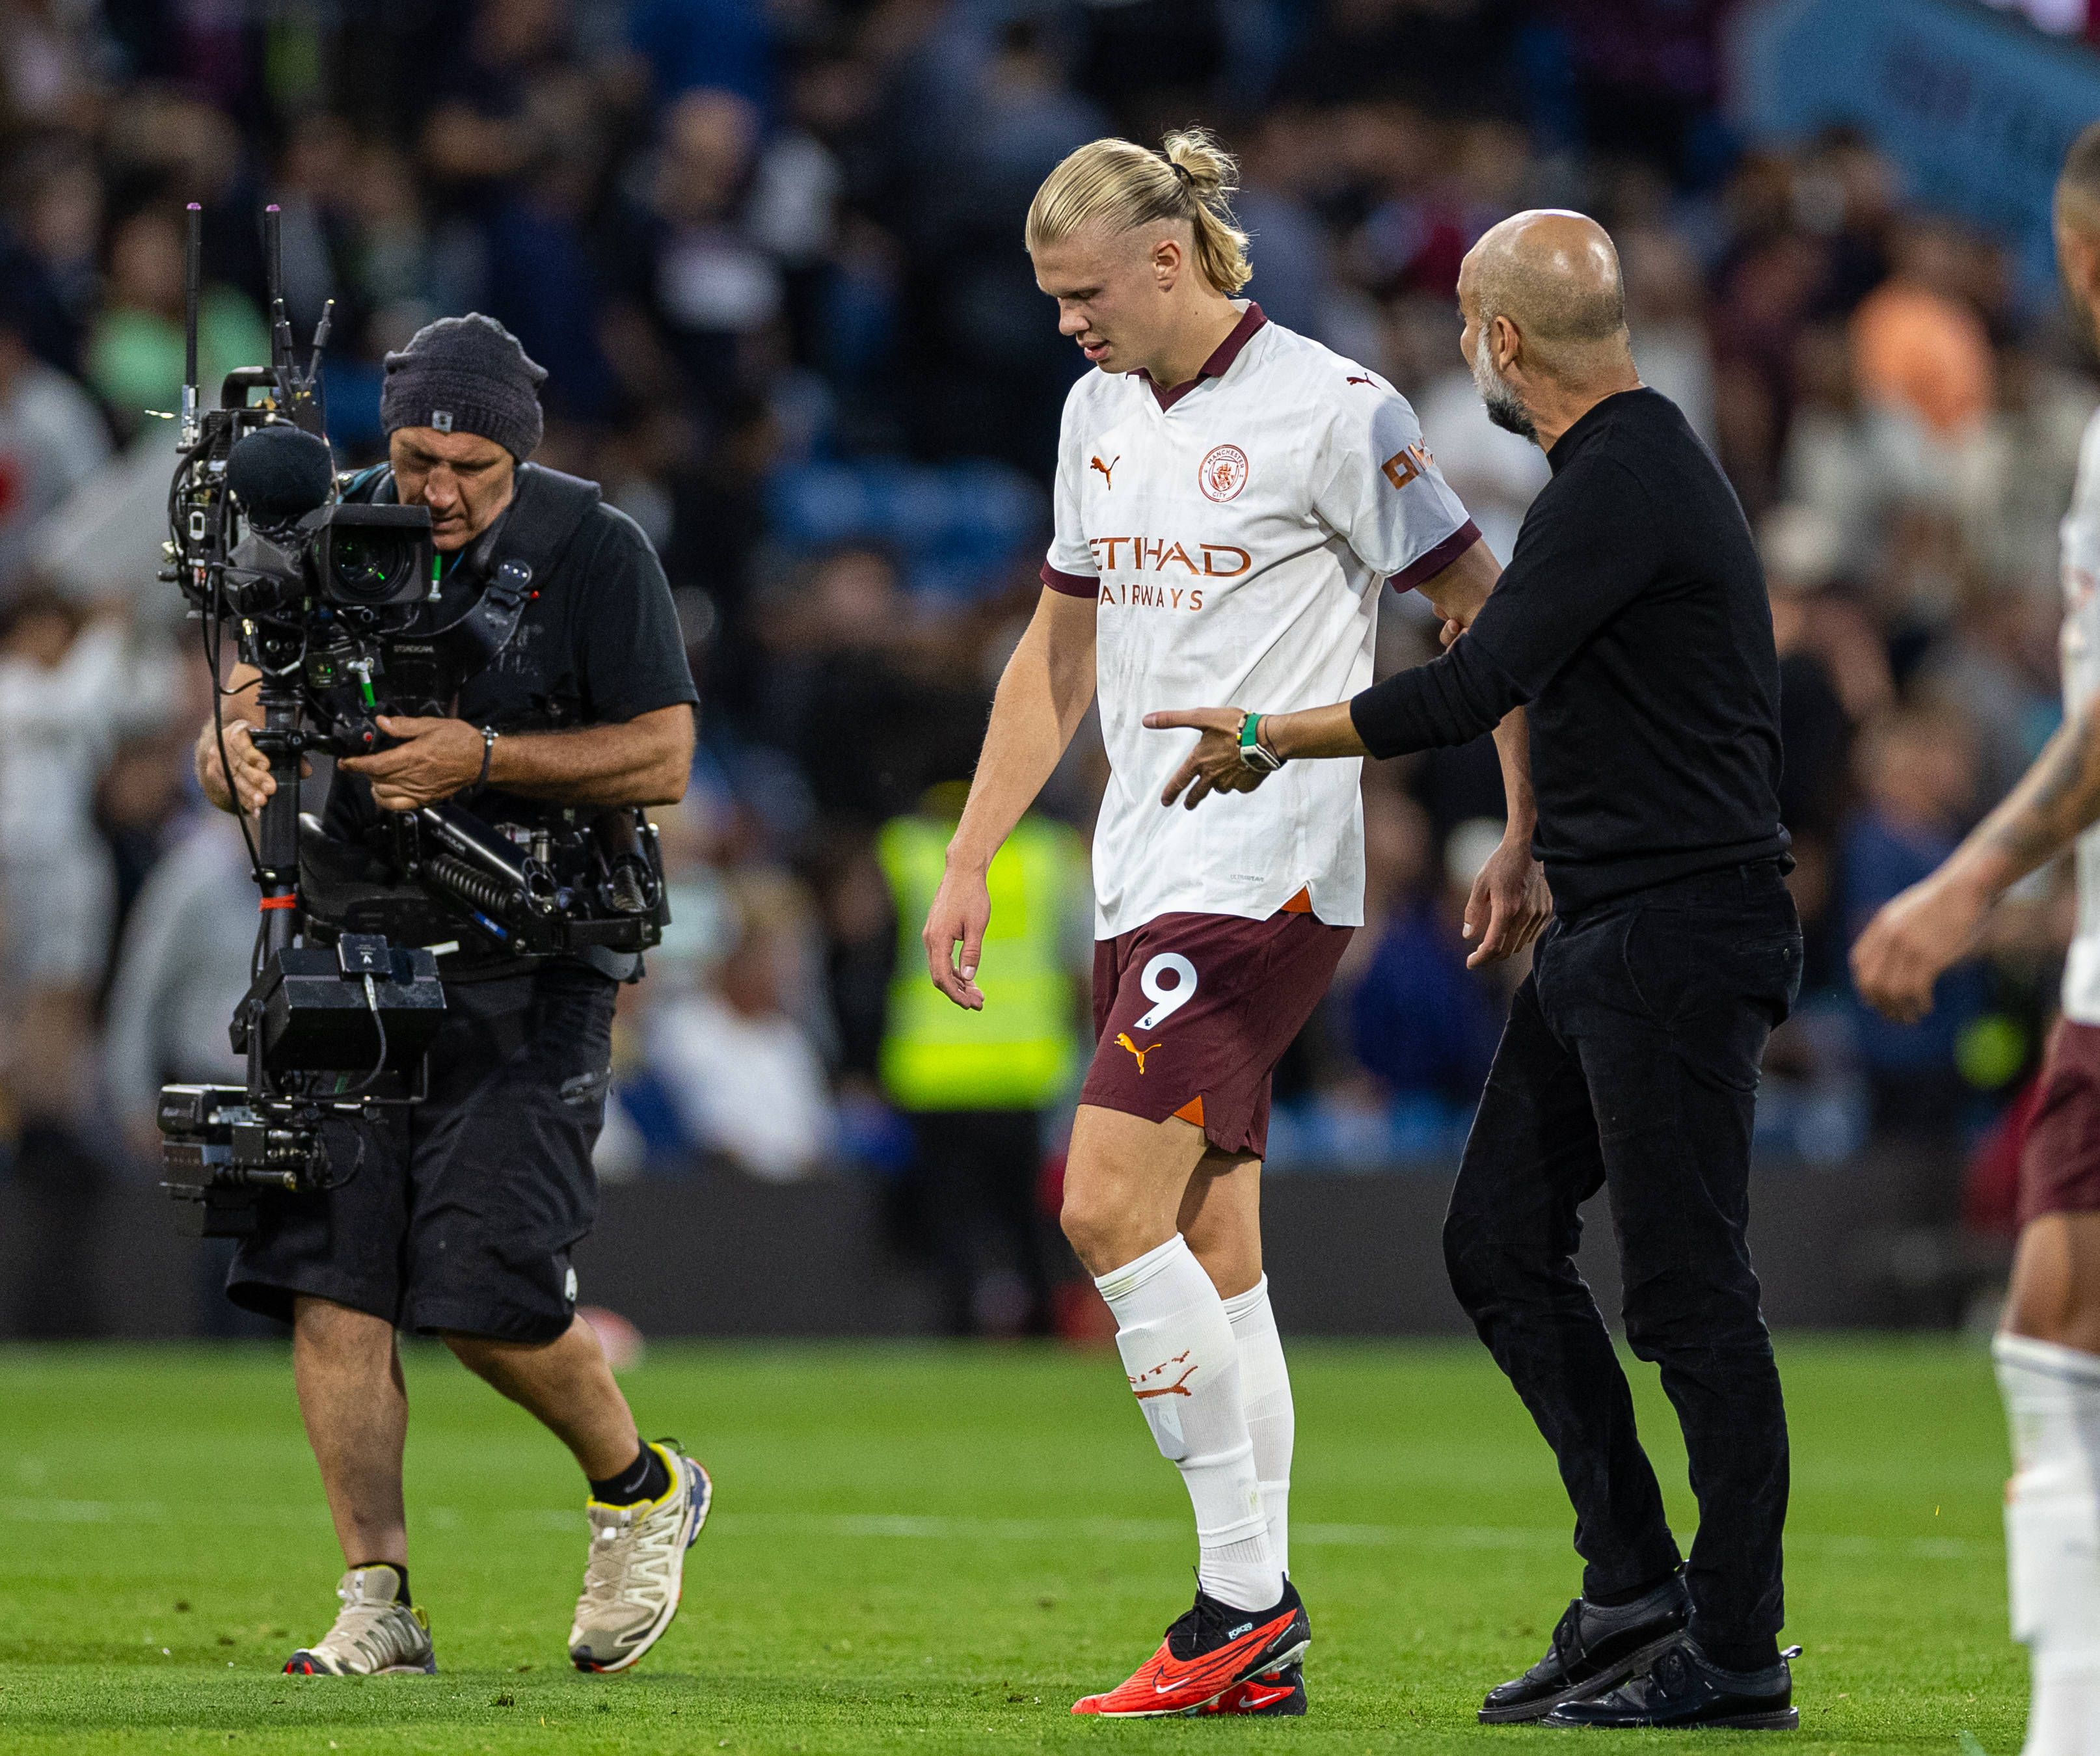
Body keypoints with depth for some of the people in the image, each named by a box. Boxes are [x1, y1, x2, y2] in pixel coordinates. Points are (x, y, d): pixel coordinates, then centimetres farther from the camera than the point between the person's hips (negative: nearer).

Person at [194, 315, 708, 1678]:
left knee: (488, 1294, -11)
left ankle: (642, 1488, 17)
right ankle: (379, 1604, -1)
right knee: (328, 1280, -6)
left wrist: (482, 759, -19)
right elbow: (241, 715, 9)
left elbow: (663, 756, -7)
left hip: (530, 965, -4)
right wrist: (239, 749, -16)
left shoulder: (595, 553, -4)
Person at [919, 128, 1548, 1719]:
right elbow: (1062, 653, 22)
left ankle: (1244, 1597, -11)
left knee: (1111, 1212, -16)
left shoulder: (1330, 411, -10)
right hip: (1146, 881, 8)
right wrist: (970, 860, 18)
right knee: (1208, 1251, 6)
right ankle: (1260, 1639, 8)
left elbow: (1492, 616, -6)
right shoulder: (1103, 411, 14)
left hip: (1267, 878, -8)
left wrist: (1525, 840, -7)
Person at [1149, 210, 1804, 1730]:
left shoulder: (1626, 486, -18)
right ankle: (1633, 1590, 15)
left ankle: (1736, 1653, -2)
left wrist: (1268, 736, -10)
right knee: (1501, 1243, 11)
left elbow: (1471, 693, -21)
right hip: (1604, 932, 11)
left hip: (1682, 931, -11)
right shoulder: (1631, 461, 15)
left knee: (1690, 1293, -6)